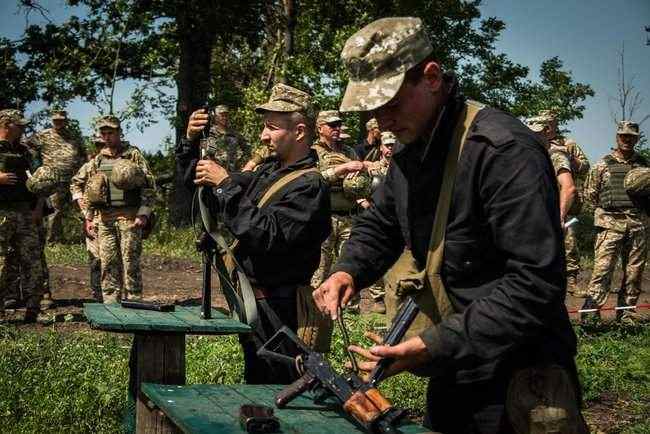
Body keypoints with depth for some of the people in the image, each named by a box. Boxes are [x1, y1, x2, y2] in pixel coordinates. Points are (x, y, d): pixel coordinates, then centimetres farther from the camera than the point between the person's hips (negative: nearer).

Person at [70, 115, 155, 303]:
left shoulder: (133, 155, 2)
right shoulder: (97, 160, 14)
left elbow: (149, 186, -3)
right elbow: (76, 183, 22)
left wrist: (143, 214, -13)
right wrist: (88, 217, 16)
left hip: (128, 216, -4)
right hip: (104, 218, 4)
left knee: (130, 262, -7)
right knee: (108, 263, 4)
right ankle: (110, 305, 10)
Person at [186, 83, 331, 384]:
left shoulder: (309, 185, -17)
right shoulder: (268, 172, 10)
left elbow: (266, 235, -28)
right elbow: (212, 203, 17)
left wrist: (225, 184, -23)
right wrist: (192, 143, 4)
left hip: (278, 309, -9)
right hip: (252, 302, 9)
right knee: (254, 386, 21)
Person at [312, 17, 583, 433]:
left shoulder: (504, 149, -24)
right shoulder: (408, 152, 5)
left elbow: (536, 283, -28)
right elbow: (379, 225, 19)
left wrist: (437, 345, -30)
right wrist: (348, 270, -3)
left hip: (517, 380, -8)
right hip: (451, 370, 8)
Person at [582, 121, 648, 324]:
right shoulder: (603, 164, 7)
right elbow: (589, 193, 11)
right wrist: (607, 208, 6)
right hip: (611, 223, -3)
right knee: (602, 268, -12)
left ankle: (626, 314, 14)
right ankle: (590, 313, -12)